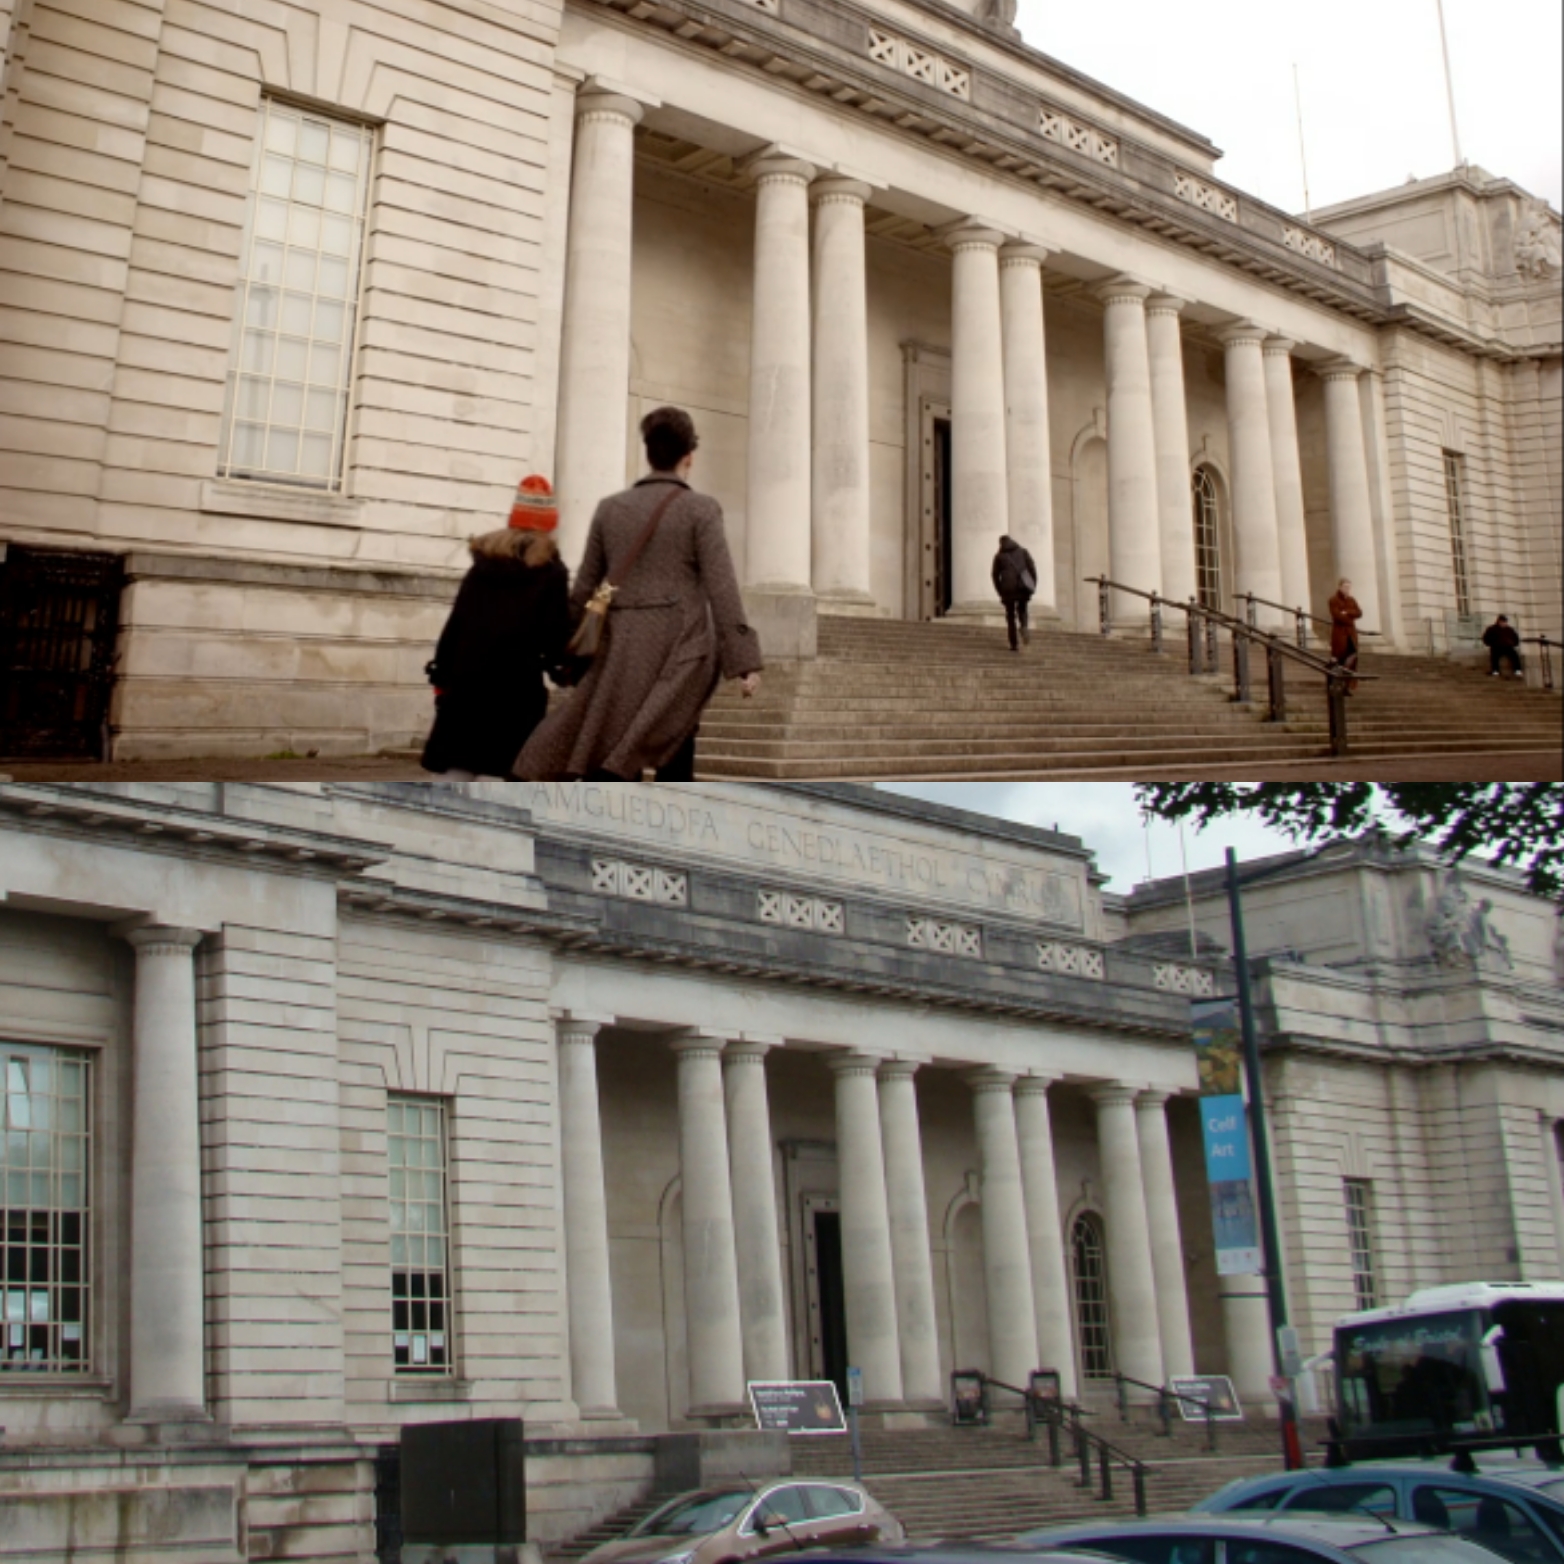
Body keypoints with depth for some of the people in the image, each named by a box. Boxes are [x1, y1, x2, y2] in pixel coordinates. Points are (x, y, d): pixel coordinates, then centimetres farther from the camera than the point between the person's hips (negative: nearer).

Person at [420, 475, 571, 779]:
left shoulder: (482, 563, 12)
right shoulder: (551, 570, -2)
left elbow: (456, 623, 10)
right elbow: (556, 631, -9)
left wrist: (442, 675, 13)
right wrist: (561, 665, 9)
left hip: (469, 677, 4)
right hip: (518, 681, -4)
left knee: (460, 765, 5)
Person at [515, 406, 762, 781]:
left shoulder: (610, 508, 9)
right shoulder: (700, 509, -3)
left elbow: (584, 590, 12)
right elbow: (721, 587, -10)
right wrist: (745, 662, -11)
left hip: (623, 653, 4)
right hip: (680, 654, -4)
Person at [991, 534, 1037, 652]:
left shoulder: (999, 556, 11)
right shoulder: (1022, 552, 13)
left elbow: (995, 575, 9)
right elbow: (1032, 568, 4)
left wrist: (1000, 592, 15)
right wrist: (1034, 585, 8)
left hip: (1008, 588, -1)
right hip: (1024, 586, 1)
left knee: (1010, 615, 10)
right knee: (1022, 609, 22)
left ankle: (1014, 644, 5)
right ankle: (1024, 626, -9)